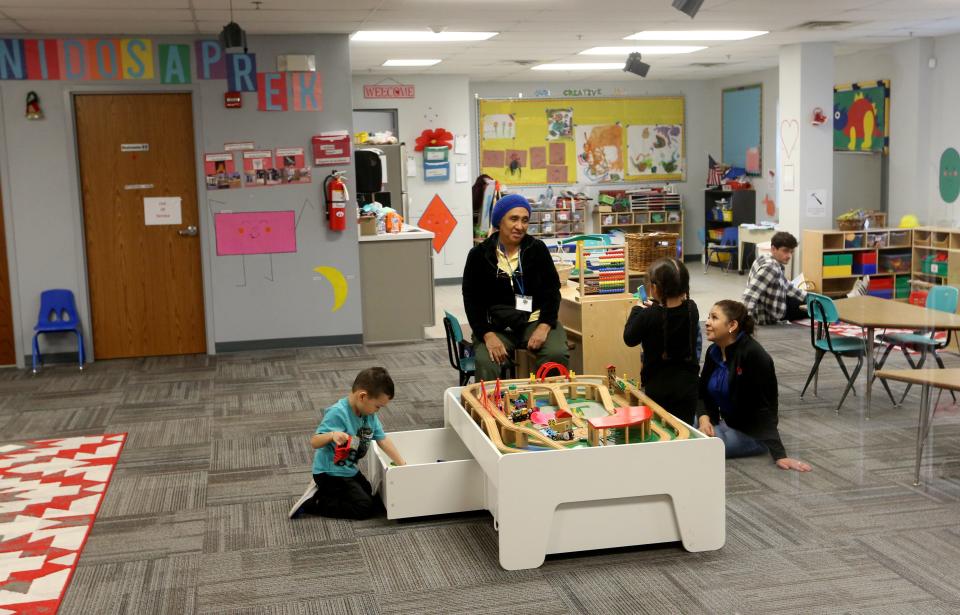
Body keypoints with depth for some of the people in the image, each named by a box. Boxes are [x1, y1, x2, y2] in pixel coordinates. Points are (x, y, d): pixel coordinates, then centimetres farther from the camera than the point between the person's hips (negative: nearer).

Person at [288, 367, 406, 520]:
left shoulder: (369, 414, -5)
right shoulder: (338, 413, -29)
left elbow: (383, 440, 1)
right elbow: (314, 442, -31)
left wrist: (403, 465, -1)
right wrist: (332, 435, -52)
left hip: (349, 470, 9)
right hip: (330, 472, -9)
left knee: (368, 492, 26)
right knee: (366, 508, -12)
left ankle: (321, 490, 22)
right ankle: (313, 502, -5)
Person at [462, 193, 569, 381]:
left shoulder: (538, 249, 4)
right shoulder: (479, 254, 1)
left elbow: (552, 289, 6)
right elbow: (472, 300, 0)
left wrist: (544, 325, -10)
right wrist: (488, 335, -15)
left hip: (534, 320, 1)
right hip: (496, 325, -1)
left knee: (557, 354, -27)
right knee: (487, 364, -31)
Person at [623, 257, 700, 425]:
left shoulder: (648, 316, -22)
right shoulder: (692, 309, -8)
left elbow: (629, 339, -6)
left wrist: (637, 310, 4)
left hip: (658, 385, -3)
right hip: (687, 384, 4)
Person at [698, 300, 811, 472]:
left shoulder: (754, 355, -24)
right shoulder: (713, 352, -2)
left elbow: (765, 406, -26)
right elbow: (702, 392, 2)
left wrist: (779, 455, -29)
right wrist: (704, 419, -21)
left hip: (751, 432, -6)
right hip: (726, 423, 6)